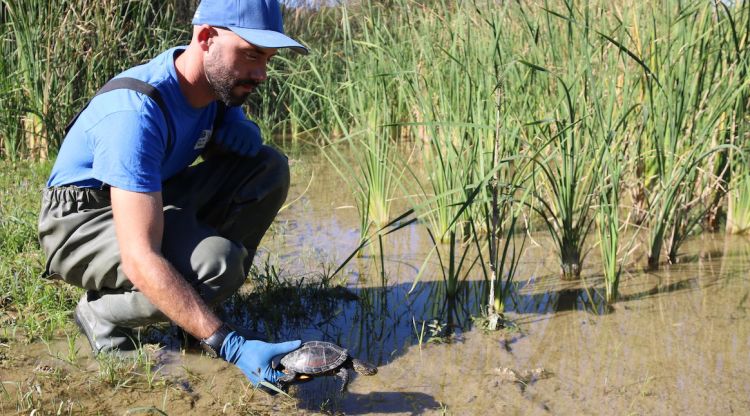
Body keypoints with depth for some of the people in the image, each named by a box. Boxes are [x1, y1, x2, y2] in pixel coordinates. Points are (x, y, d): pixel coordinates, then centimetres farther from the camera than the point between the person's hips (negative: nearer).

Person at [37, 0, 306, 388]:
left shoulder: (218, 77, -8)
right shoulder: (136, 112, -33)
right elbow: (140, 259, -39)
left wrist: (241, 132, -13)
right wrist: (230, 346, -44)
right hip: (82, 221, -8)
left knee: (269, 167, -7)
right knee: (216, 263, -33)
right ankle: (101, 311, -5)